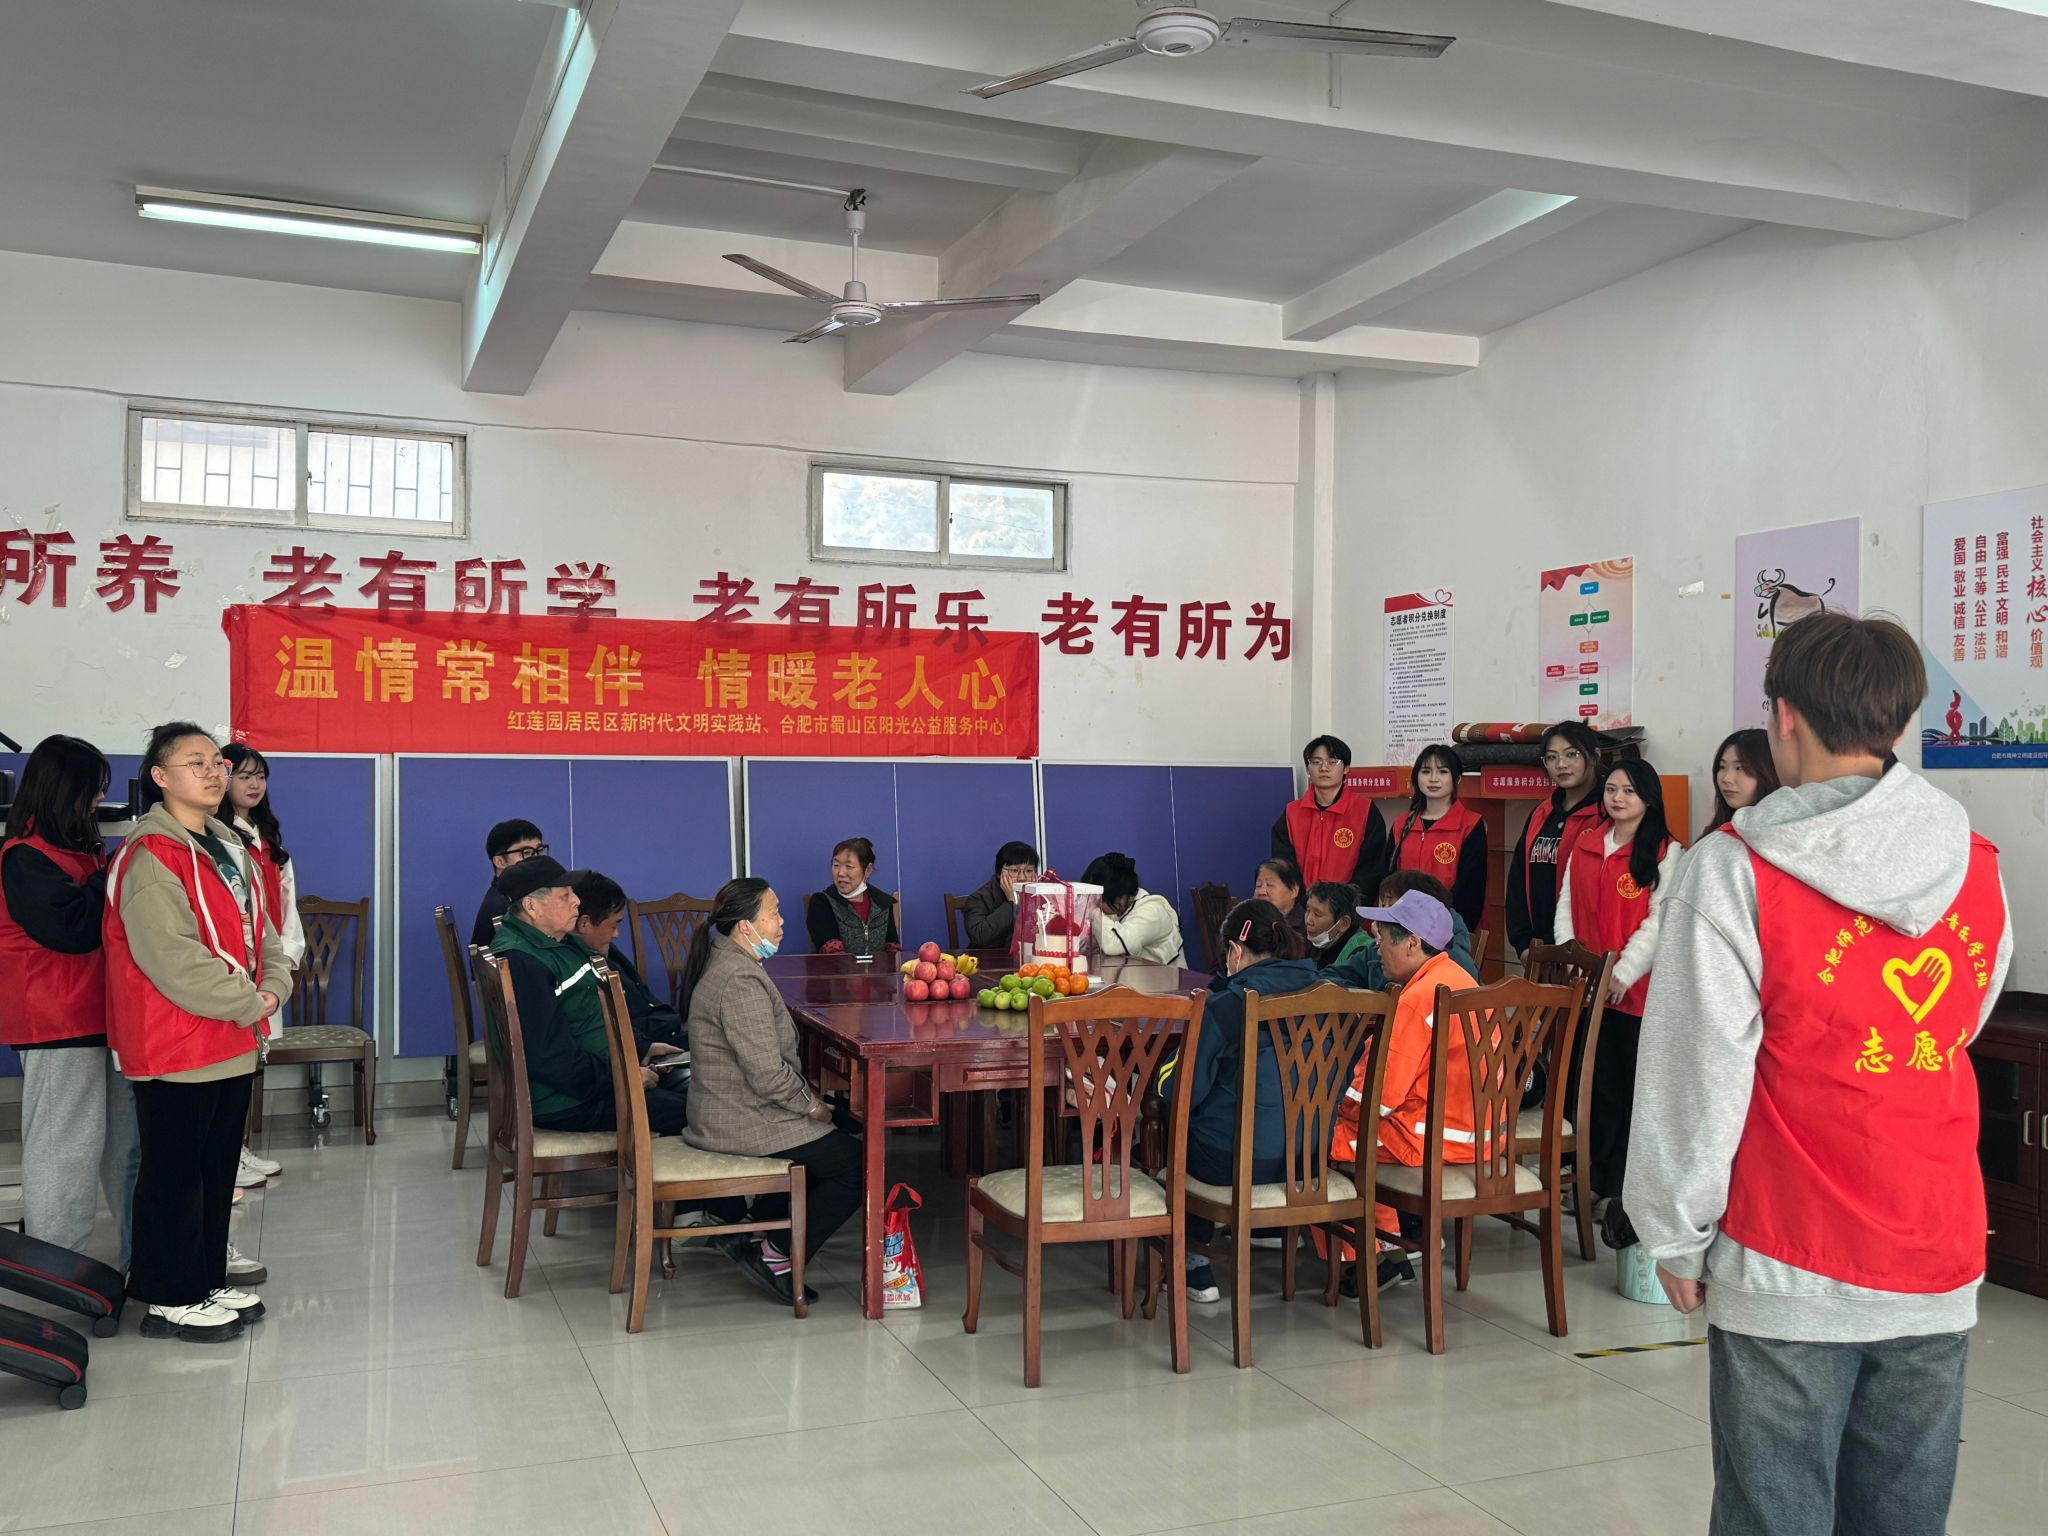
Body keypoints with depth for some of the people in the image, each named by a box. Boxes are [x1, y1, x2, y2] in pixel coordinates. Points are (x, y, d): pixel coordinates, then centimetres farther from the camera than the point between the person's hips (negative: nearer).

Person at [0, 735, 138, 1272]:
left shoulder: (83, 849, 15)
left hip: (99, 1016, 9)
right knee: (66, 1148, -3)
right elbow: (73, 927, -22)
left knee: (125, 1140, 12)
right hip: (58, 1025, -9)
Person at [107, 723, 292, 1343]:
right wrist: (247, 1005, -17)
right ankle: (171, 1299, 13)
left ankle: (208, 1280, 29)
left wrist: (272, 987, -5)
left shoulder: (230, 848, 13)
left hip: (232, 1043, 9)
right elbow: (172, 957, -23)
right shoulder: (150, 855, -16)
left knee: (219, 1167, 17)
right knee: (175, 1171, 2)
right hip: (175, 1046, -9)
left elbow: (261, 932, 14)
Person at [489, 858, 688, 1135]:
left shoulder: (559, 941, 13)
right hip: (567, 1103, -11)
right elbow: (550, 1057, -26)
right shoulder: (519, 962, -22)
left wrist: (641, 1049, 15)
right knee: (691, 1112, -18)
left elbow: (601, 1008, 25)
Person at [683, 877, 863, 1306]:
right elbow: (767, 1073, -26)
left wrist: (808, 1099, 10)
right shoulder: (741, 981, -24)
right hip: (744, 1122, -10)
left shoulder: (725, 964, 10)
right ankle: (779, 1260, 2)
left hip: (726, 1110, 10)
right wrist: (811, 1105, -9)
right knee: (858, 1166, -4)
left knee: (832, 1145, 23)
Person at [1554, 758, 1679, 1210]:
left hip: (1636, 989, -5)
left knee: (1635, 1087, 4)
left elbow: (1659, 921, -12)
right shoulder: (1585, 845, 11)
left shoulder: (1666, 853, -5)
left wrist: (1624, 973, -18)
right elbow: (1567, 904, 12)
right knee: (1599, 1085, 12)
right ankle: (1598, 1180, 21)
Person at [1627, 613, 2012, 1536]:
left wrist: (1677, 1237, -2)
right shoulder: (1975, 866, 1)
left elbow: (1696, 1074, -12)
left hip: (1790, 1271, -4)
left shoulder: (1735, 871, -13)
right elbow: (1952, 1038, 14)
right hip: (1939, 1264, 5)